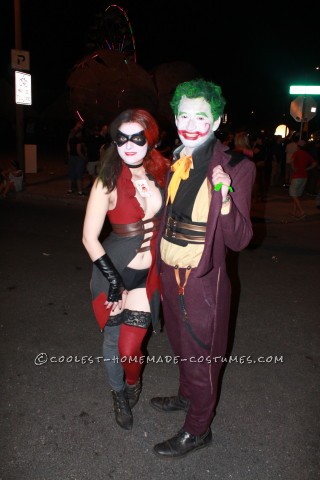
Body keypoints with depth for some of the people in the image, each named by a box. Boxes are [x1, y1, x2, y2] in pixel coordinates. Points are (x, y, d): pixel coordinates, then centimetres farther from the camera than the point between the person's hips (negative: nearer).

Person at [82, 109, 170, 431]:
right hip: (114, 271, -1)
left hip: (149, 275, 2)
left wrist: (152, 194, -9)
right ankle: (118, 393, 46)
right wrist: (113, 278, -12)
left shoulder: (161, 175, -3)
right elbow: (89, 237, -11)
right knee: (113, 339, 15)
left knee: (130, 348, 1)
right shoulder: (109, 181, -12)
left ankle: (133, 383, 38)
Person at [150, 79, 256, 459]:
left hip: (203, 281, -6)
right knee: (180, 345, 26)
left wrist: (225, 198, -33)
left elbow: (238, 240, -19)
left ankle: (197, 431, 34)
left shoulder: (234, 167, -16)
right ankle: (186, 395, 52)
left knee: (200, 356, 12)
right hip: (169, 273, 7)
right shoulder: (176, 163, 3)